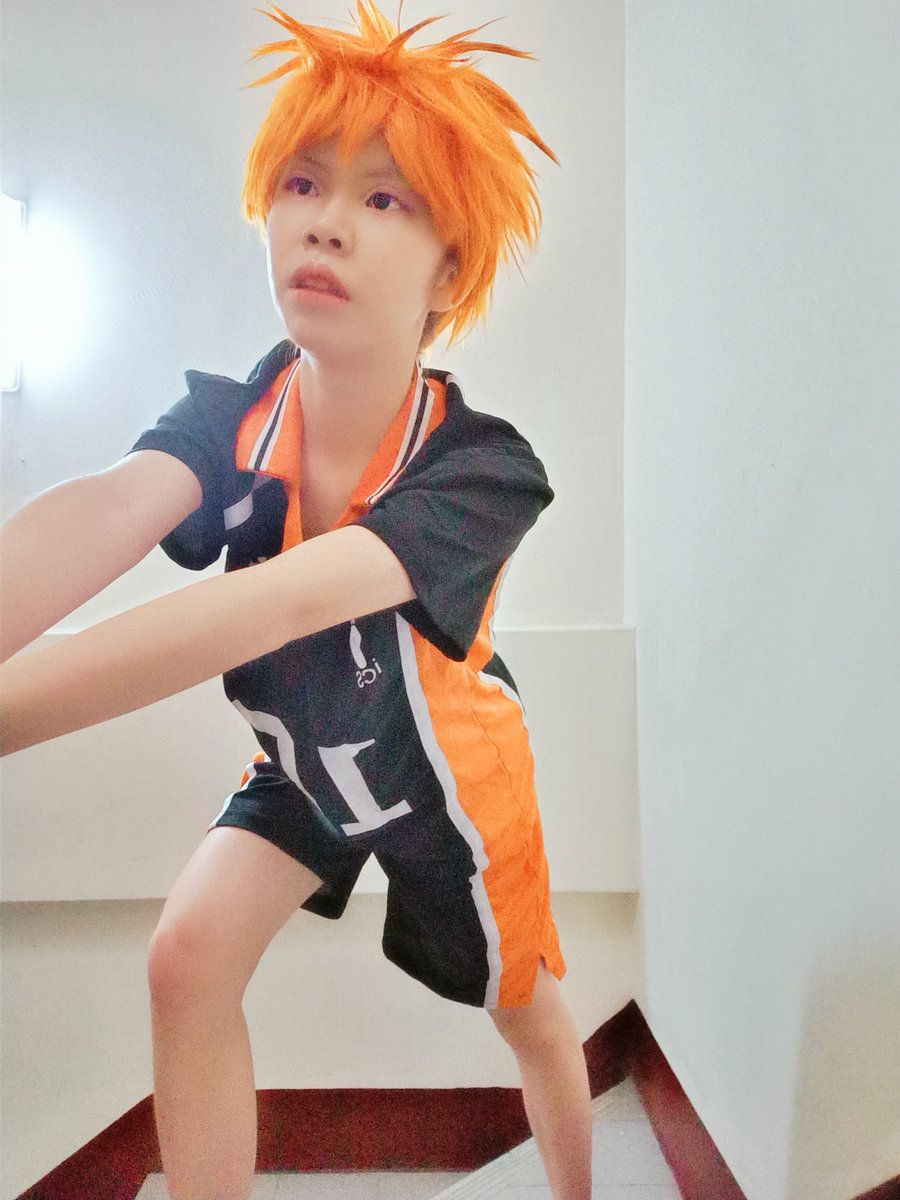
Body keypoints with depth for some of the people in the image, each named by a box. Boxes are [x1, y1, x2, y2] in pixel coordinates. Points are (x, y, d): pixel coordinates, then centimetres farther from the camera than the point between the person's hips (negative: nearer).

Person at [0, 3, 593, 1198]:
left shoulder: (483, 464, -34)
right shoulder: (228, 420, -22)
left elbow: (285, 600, -51)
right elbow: (107, 508, -45)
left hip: (449, 767, -2)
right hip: (306, 762, 3)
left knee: (530, 1013, 15)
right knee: (189, 959, -15)